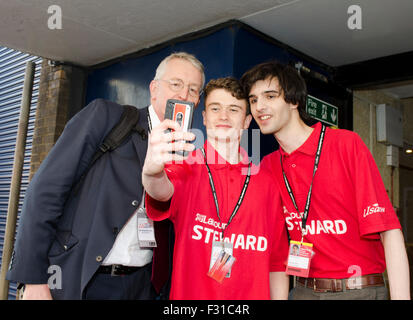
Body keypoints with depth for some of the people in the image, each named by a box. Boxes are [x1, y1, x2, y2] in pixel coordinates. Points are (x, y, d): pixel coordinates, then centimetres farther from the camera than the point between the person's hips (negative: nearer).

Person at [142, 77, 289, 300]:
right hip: (189, 293, -2)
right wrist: (152, 173, -49)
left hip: (253, 293, 3)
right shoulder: (185, 167, -6)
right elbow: (163, 192, -29)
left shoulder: (266, 182, 2)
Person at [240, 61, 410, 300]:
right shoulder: (268, 166, 2)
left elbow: (389, 232, -15)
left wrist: (401, 296, -21)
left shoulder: (347, 143, -11)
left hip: (360, 289, -3)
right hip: (304, 290, 4)